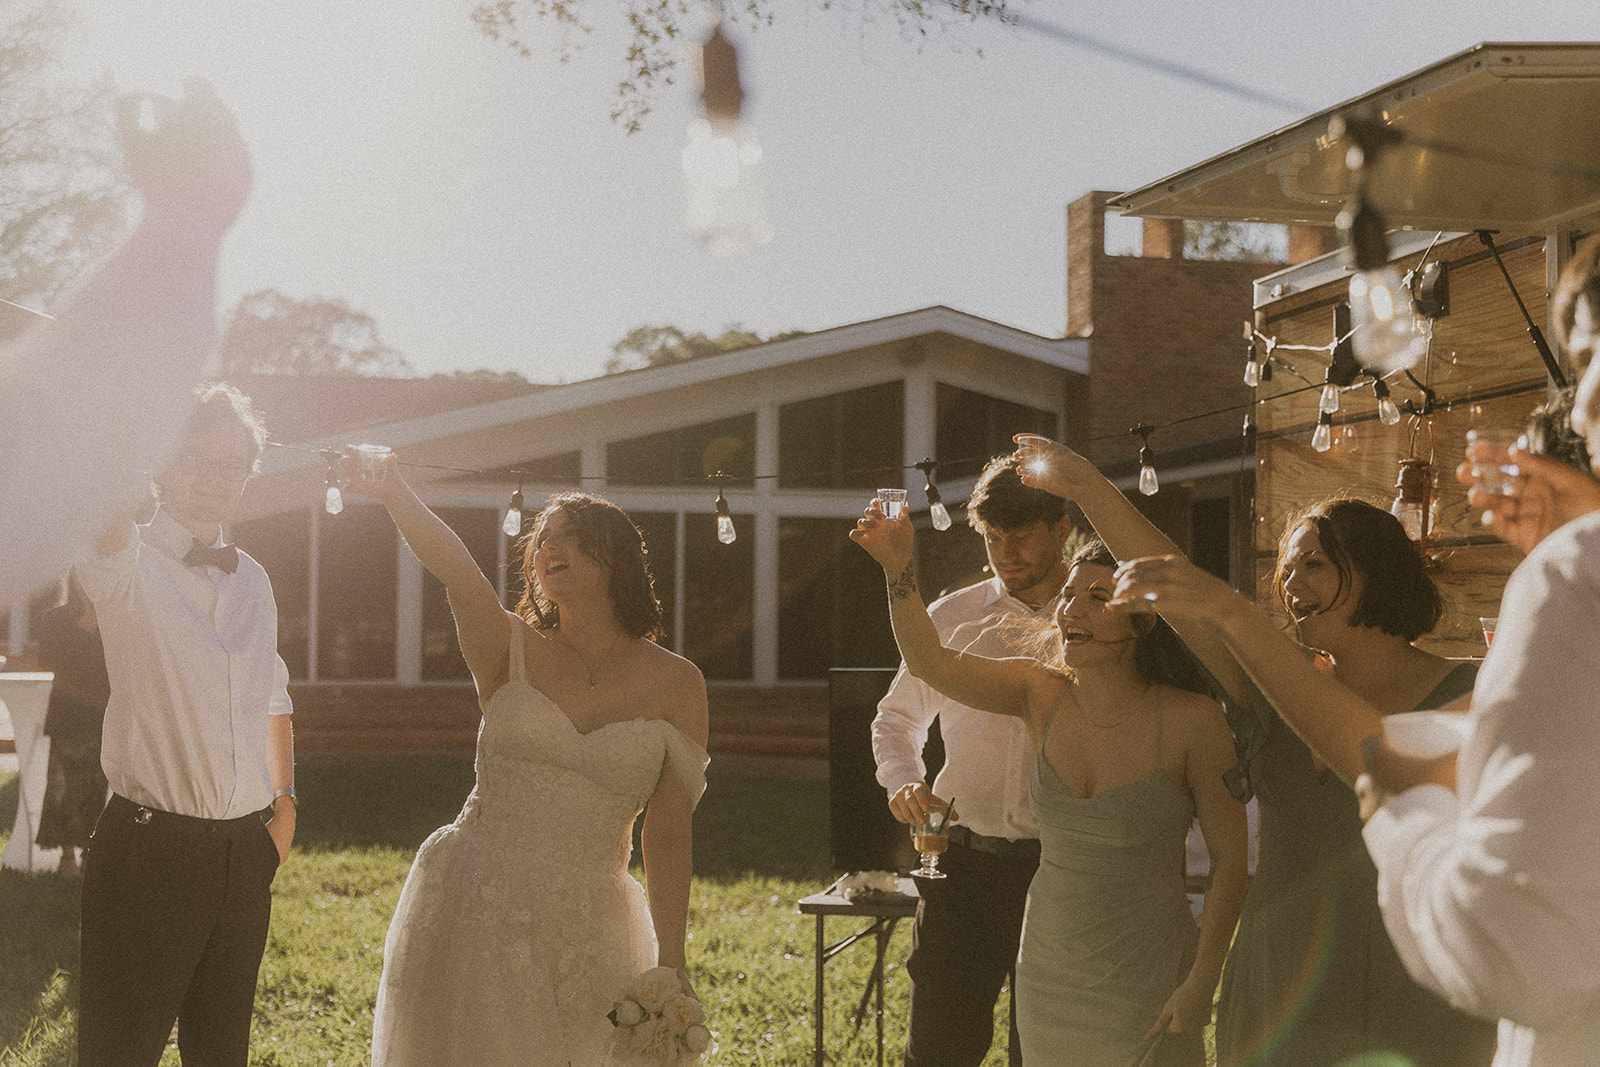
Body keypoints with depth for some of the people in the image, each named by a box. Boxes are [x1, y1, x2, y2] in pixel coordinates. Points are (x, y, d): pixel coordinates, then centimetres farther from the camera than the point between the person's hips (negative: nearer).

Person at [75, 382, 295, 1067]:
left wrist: (285, 801, 16)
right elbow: (106, 521, -30)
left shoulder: (252, 579, 13)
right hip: (149, 849, -6)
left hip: (246, 850, 6)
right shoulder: (129, 563, -5)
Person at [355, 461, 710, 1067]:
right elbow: (457, 573, -19)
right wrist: (393, 494, -35)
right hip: (472, 905, 0)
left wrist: (671, 962, -4)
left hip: (581, 929, 0)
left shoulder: (674, 685, 0)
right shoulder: (513, 653, 1)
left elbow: (668, 834, -1)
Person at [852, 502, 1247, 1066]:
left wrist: (1201, 983, -13)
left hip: (1147, 979, -4)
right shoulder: (1042, 695, -2)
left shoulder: (1191, 720, -14)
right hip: (1048, 969, 4)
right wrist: (899, 570, -28)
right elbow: (930, 662, -13)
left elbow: (1229, 858, -9)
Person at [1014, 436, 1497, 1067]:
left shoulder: (1465, 695, -9)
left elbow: (1374, 761, -27)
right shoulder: (1286, 686, 8)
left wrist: (1232, 611, -35)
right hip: (1276, 992, 5)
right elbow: (1178, 594, 0)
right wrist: (1084, 485, -10)